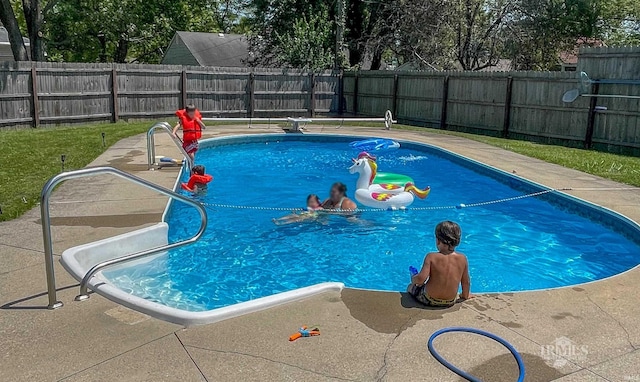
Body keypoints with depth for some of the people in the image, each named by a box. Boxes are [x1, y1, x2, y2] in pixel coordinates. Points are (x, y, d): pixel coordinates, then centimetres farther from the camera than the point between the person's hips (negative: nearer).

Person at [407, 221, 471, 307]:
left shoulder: (431, 257, -20)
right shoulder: (462, 258, -11)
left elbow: (420, 279, -27)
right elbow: (466, 282, -1)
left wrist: (413, 278, -4)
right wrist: (465, 295, 18)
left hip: (429, 300, -3)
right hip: (450, 303, 4)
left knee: (411, 287, 27)